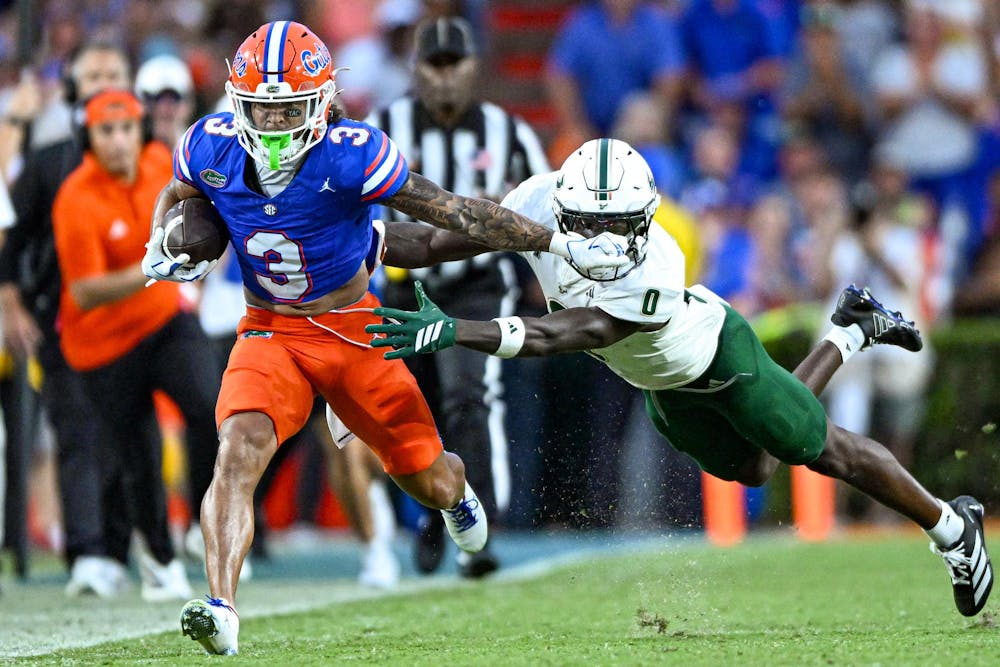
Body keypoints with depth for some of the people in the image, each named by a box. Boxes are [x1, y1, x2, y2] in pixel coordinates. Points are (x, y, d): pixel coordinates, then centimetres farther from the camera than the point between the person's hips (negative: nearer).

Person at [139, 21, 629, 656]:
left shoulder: (351, 155, -24)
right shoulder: (213, 147, -11)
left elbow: (456, 213, -18)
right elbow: (177, 196, 15)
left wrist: (564, 244, -18)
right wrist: (162, 250, -5)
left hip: (355, 331, -1)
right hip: (270, 335, 1)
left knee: (430, 484, 10)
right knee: (239, 450, -28)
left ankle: (457, 488, 51)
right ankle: (221, 613, -35)